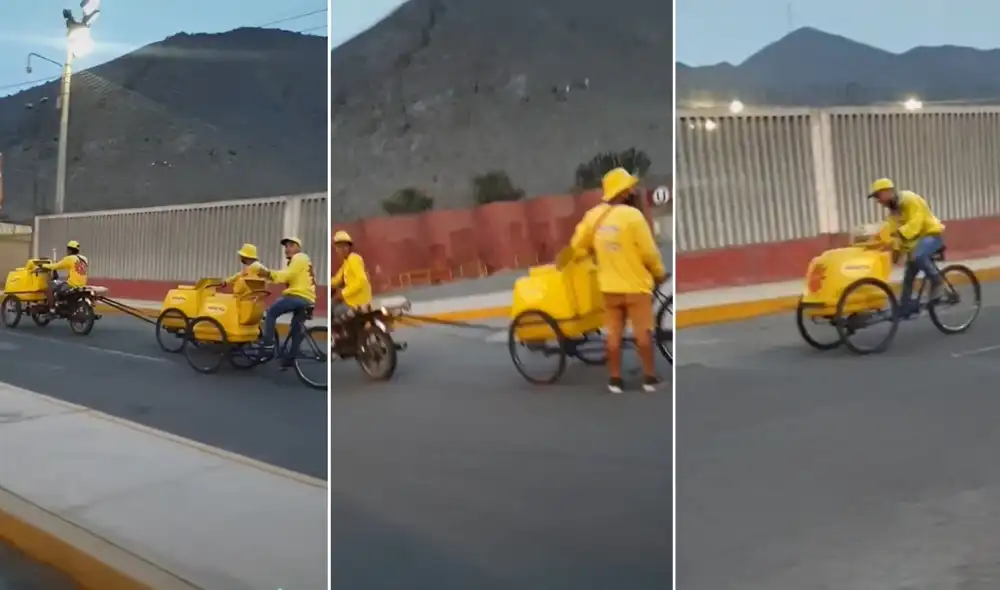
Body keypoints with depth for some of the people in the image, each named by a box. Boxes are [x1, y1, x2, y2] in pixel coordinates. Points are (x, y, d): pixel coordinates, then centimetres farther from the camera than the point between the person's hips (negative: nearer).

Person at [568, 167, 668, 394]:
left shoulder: (594, 215, -1)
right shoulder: (633, 215, -18)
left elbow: (577, 246, 8)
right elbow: (649, 252, -14)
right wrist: (660, 273, 3)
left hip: (609, 285, 5)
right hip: (636, 284, -5)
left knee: (614, 333, 10)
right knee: (643, 331, 5)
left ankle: (615, 379, 13)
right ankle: (649, 377, 10)